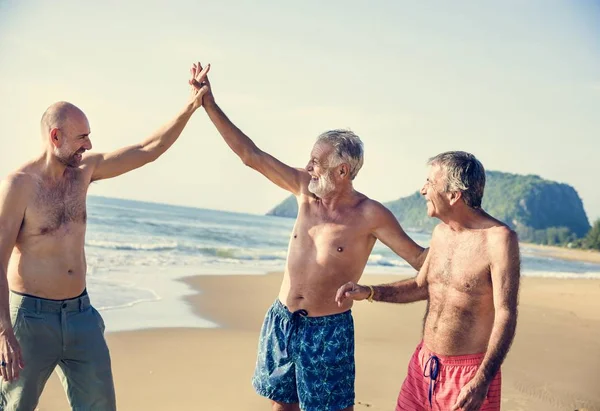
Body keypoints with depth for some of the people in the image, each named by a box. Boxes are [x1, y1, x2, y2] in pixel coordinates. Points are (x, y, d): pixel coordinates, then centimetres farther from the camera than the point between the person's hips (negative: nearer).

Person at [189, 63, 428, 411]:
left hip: (329, 329, -5)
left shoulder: (370, 216, -14)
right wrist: (210, 105, -1)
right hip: (281, 320, 5)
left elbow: (418, 256, -8)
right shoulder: (306, 189, -2)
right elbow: (251, 155, 0)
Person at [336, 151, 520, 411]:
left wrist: (482, 382, -26)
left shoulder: (498, 238, -17)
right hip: (423, 363, 7)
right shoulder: (440, 232, 5)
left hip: (469, 373, -6)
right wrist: (369, 292, 7)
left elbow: (505, 315, -19)